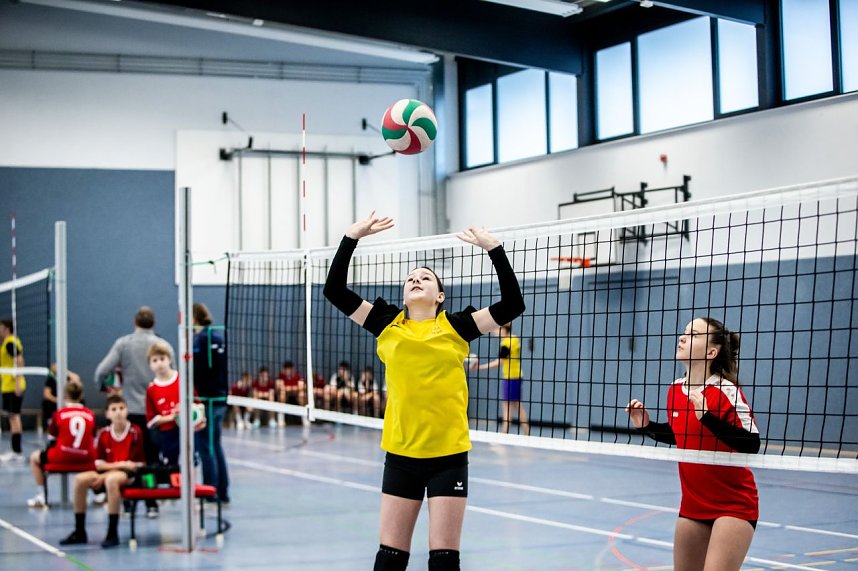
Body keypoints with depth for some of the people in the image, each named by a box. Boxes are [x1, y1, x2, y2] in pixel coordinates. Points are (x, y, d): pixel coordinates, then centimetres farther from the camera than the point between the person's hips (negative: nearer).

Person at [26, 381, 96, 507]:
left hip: (62, 456, -3)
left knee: (34, 457, 23)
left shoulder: (59, 414, -4)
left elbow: (52, 435, 5)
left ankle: (42, 495, 17)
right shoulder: (90, 414, 0)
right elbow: (92, 436, 6)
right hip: (85, 458, 3)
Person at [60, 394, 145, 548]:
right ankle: (79, 532, -6)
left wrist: (110, 467, -17)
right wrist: (121, 464, -13)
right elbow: (99, 464, 3)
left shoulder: (136, 432, -8)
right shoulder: (103, 434, 4)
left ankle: (113, 533, -31)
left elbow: (139, 464, -11)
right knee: (80, 479, -17)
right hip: (107, 472, 6)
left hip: (131, 476, -5)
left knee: (111, 479, -37)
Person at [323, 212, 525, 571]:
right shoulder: (387, 324, 5)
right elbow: (334, 290, 2)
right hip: (400, 454, 2)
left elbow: (512, 305, -7)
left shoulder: (455, 325, 0)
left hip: (448, 455, -2)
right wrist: (352, 236, -5)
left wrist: (494, 248, -11)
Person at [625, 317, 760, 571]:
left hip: (734, 505, -7)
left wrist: (707, 417, -33)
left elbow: (752, 445, -27)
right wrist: (646, 425, 5)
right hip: (693, 505, 7)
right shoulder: (675, 389, 3)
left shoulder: (726, 392, -18)